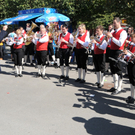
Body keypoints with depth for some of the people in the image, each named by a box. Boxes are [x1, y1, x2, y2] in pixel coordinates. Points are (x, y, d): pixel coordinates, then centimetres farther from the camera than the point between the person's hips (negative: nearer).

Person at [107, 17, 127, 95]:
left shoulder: (123, 32, -10)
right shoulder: (114, 32, 16)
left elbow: (120, 43, -21)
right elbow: (110, 42, 18)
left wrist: (111, 37, -22)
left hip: (118, 52, -9)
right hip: (112, 51, 9)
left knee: (118, 70, -5)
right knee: (113, 69, 13)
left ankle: (119, 88, 2)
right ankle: (115, 86, 25)